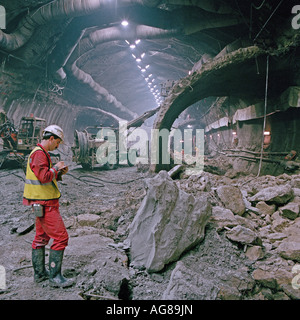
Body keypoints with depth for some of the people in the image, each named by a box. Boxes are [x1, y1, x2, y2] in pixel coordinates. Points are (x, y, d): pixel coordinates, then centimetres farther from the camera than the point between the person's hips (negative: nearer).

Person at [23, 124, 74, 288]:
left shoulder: (41, 153, 15)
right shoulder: (39, 154, -17)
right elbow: (44, 176, -29)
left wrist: (59, 173, 7)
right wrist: (56, 167, -14)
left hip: (42, 203, 11)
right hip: (45, 205, -11)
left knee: (41, 237, 18)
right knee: (60, 237, -7)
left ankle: (39, 273, 30)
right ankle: (55, 276, 2)